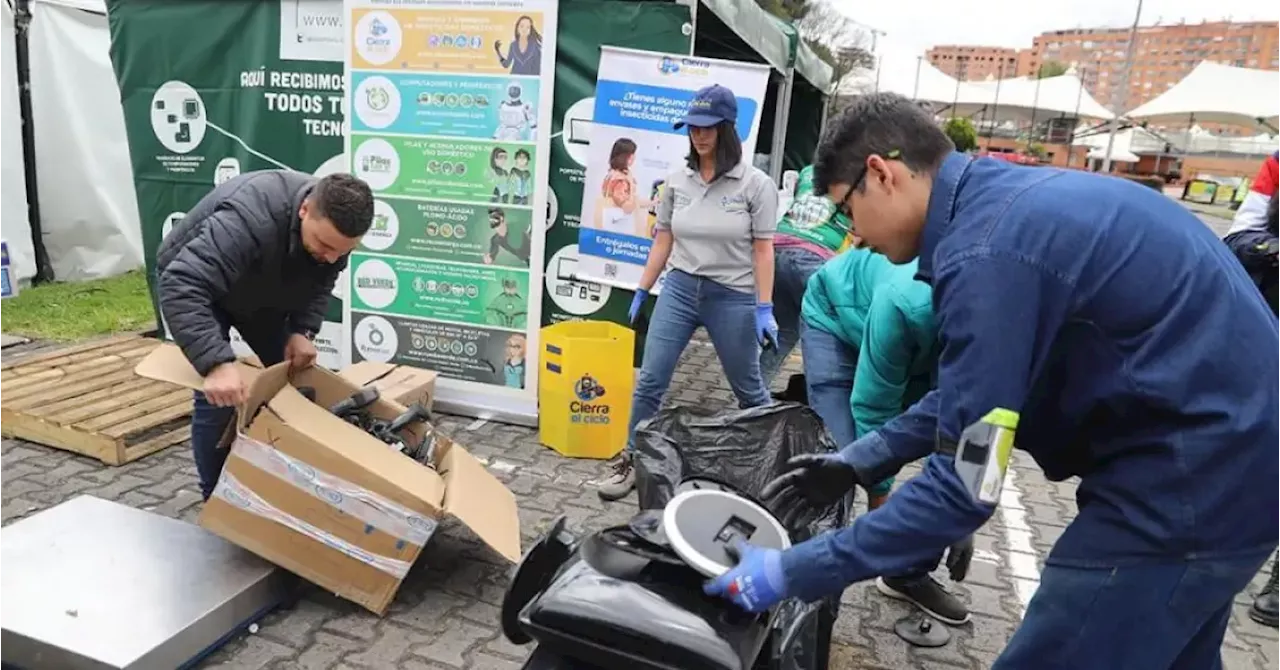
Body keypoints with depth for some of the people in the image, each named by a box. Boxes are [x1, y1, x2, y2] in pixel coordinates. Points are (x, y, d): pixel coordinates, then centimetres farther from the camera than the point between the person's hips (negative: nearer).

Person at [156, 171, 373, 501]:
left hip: (261, 289, 6)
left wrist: (303, 330, -22)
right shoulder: (250, 219, -44)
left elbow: (321, 282, -6)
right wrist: (217, 363, -58)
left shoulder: (333, 224, -22)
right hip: (189, 281, -6)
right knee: (218, 399, -14)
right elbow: (181, 288, -49)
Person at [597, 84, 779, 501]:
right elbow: (663, 239, 10)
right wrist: (641, 291, 10)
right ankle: (631, 461, 17)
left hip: (733, 298, -3)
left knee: (748, 389, 12)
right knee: (649, 381, 3)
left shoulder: (756, 184, -7)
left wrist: (764, 309, -11)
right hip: (679, 289, 4)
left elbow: (763, 249, -7)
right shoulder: (678, 181, 4)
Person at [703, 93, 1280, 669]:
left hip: (1188, 476, -10)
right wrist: (858, 462, 11)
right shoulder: (1013, 201, 6)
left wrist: (792, 573, -16)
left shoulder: (986, 250, -24)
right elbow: (978, 387, 14)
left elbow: (963, 487, -22)